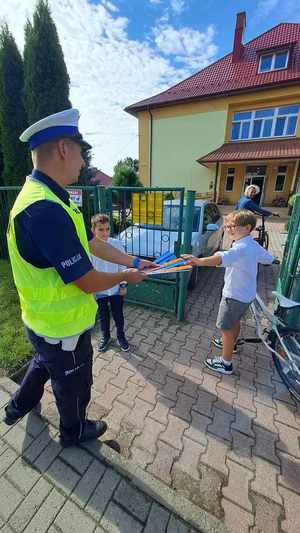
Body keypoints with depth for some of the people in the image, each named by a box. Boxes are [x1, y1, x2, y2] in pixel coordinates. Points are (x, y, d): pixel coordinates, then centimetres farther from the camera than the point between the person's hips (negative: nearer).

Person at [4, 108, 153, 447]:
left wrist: (134, 261, 6)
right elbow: (89, 282, -30)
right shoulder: (46, 210, -33)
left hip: (45, 321, 9)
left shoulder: (44, 198, 2)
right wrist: (125, 276, -10)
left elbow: (92, 243, 5)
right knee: (74, 385, 21)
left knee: (44, 363, 37)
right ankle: (74, 431, 52)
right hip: (63, 328, -9)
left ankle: (19, 406, 64)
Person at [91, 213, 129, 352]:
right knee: (103, 315, 19)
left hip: (116, 289, 1)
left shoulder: (117, 244, -12)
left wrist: (123, 285, 0)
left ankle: (121, 335, 42)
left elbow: (122, 265, -3)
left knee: (118, 314, 17)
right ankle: (105, 336, 45)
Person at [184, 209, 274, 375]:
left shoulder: (241, 248, -29)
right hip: (246, 293, 10)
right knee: (235, 321, 30)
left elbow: (222, 258, -51)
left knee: (226, 328, 5)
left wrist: (199, 261, -65)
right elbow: (269, 259, 16)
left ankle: (226, 363, 20)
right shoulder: (254, 245, 0)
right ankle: (231, 344, 54)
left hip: (235, 295, -10)